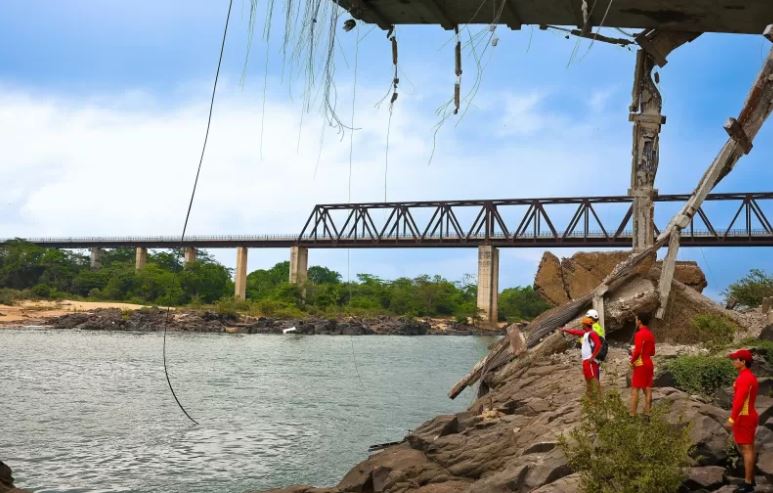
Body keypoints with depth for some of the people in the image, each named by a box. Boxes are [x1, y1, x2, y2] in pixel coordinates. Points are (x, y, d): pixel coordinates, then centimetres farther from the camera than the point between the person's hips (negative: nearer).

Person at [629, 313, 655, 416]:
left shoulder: (640, 334, -16)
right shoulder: (650, 334, 11)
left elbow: (637, 351, -24)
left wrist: (632, 360, -9)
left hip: (640, 365, -8)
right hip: (649, 364, 9)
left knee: (635, 389, -5)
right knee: (647, 389, 9)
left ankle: (633, 414, -7)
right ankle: (647, 413, 10)